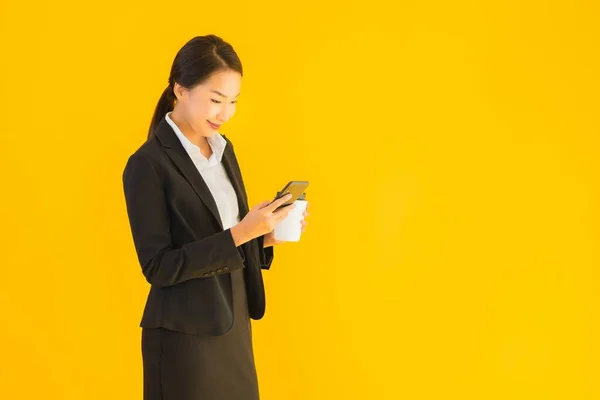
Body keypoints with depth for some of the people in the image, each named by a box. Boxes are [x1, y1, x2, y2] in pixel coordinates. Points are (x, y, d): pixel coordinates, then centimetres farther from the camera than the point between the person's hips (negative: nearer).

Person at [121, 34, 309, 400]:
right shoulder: (148, 164, -16)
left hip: (233, 321, 7)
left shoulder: (223, 148, 7)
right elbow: (157, 266, -18)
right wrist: (239, 234, -24)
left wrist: (264, 236, -4)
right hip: (185, 332, -7)